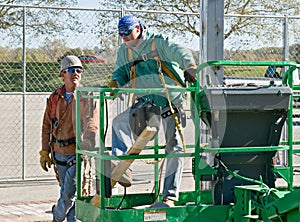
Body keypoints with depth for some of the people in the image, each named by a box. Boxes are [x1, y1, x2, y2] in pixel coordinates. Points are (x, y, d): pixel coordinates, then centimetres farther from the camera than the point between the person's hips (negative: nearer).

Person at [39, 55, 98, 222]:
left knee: (70, 193, -4)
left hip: (77, 153, -4)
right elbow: (47, 125, 14)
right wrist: (45, 151, 9)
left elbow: (91, 122, -22)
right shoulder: (55, 97, 7)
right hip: (59, 153, 4)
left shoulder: (86, 97, -7)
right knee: (66, 191, 11)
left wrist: (88, 143, -40)